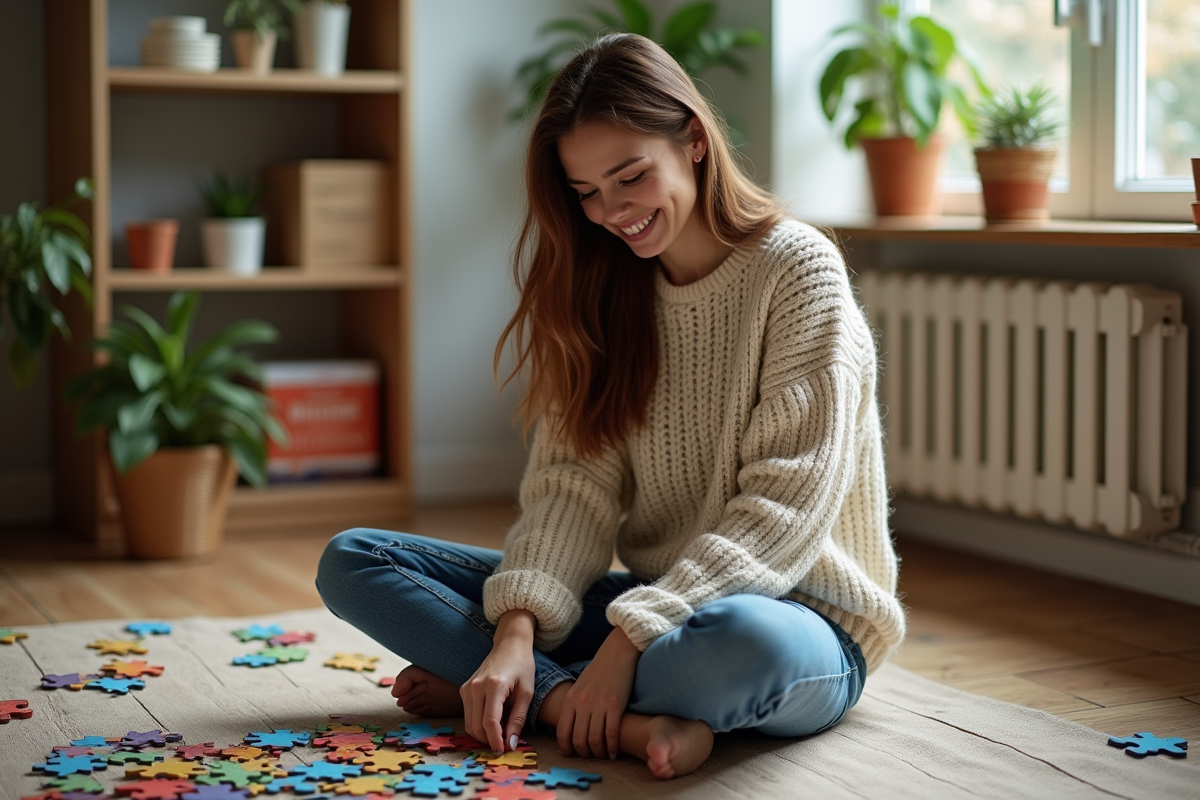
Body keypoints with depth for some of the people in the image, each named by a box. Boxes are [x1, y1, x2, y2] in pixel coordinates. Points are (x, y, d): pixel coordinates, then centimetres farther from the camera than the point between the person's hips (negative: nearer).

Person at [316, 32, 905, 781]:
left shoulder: (798, 270, -10)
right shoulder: (610, 287, 9)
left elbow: (784, 507, -17)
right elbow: (576, 476, -2)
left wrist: (632, 637, -26)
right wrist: (516, 629, -19)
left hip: (794, 616, -6)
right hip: (652, 602, 6)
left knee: (738, 641, -45)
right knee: (352, 560, -5)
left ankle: (548, 700, -15)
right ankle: (630, 718, -22)